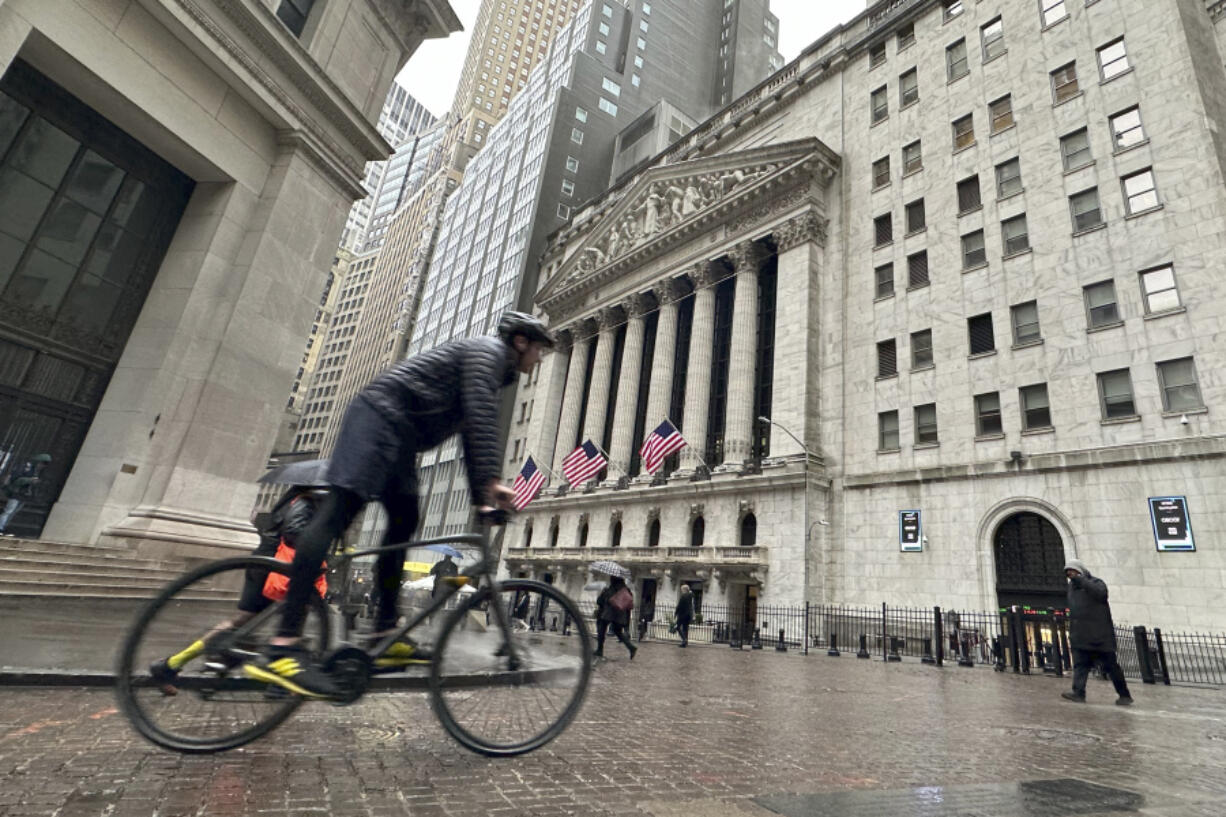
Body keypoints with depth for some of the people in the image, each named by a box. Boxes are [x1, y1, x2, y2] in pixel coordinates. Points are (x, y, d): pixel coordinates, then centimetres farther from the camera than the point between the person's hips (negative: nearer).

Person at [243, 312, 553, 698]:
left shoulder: (491, 368, 25)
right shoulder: (487, 351, -4)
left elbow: (471, 434, 23)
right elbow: (481, 418, -21)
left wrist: (483, 492, 14)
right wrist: (489, 481, -27)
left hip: (399, 433, 11)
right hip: (381, 415, -11)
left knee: (404, 520, 7)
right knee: (338, 512, -19)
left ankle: (385, 631, 10)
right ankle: (282, 646, -25)